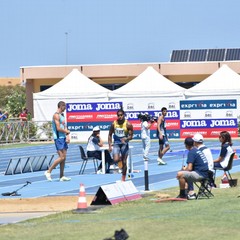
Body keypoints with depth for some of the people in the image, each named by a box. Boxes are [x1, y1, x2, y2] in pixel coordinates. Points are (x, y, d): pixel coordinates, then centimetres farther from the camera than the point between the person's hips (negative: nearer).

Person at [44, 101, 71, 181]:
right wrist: (67, 132, -6)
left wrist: (67, 136, 1)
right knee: (61, 157, -13)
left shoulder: (62, 115, 17)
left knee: (64, 158, 7)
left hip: (63, 138, 9)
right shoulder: (56, 115, -13)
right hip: (58, 138, -9)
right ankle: (48, 171, -5)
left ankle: (62, 176, 10)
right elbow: (58, 128, -20)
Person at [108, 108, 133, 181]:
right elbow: (110, 135, 5)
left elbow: (131, 136, -7)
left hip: (124, 144, -1)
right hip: (116, 144, 1)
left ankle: (123, 178, 15)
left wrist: (126, 139, -28)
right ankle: (119, 158, 16)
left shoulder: (128, 124, -10)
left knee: (124, 162, 3)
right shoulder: (114, 124, -5)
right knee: (116, 160, -21)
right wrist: (110, 145, -2)